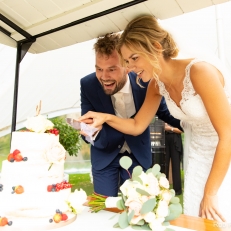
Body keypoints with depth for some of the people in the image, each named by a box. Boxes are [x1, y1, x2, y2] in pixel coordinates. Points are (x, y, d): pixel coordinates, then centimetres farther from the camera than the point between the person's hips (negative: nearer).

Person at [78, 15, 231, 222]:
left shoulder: (200, 72, -28)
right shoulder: (157, 84, -5)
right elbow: (136, 126, 4)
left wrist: (210, 193, -18)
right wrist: (106, 117, -15)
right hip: (199, 157, 6)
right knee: (193, 221, 10)